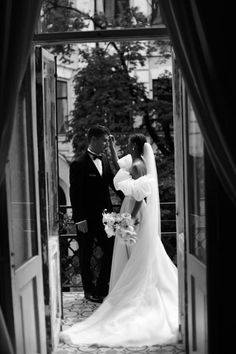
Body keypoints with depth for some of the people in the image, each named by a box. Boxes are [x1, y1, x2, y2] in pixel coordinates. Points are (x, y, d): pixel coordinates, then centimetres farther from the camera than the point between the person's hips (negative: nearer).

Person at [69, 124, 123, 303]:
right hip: (87, 219, -6)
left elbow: (112, 181, 14)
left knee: (111, 251, 8)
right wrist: (80, 219, -17)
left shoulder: (105, 159, 6)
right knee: (86, 256, 9)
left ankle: (102, 287, 23)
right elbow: (75, 194, -15)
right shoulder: (78, 164, -14)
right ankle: (89, 291, 24)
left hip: (104, 215, 6)